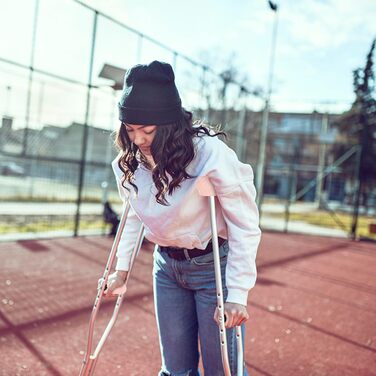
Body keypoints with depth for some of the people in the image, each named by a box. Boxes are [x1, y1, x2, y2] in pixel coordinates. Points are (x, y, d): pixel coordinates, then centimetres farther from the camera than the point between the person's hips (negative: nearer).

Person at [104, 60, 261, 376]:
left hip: (213, 265, -5)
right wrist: (122, 268, 9)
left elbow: (245, 226, -21)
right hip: (167, 266, 5)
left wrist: (238, 294, -21)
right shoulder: (130, 160, -7)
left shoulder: (211, 154, -26)